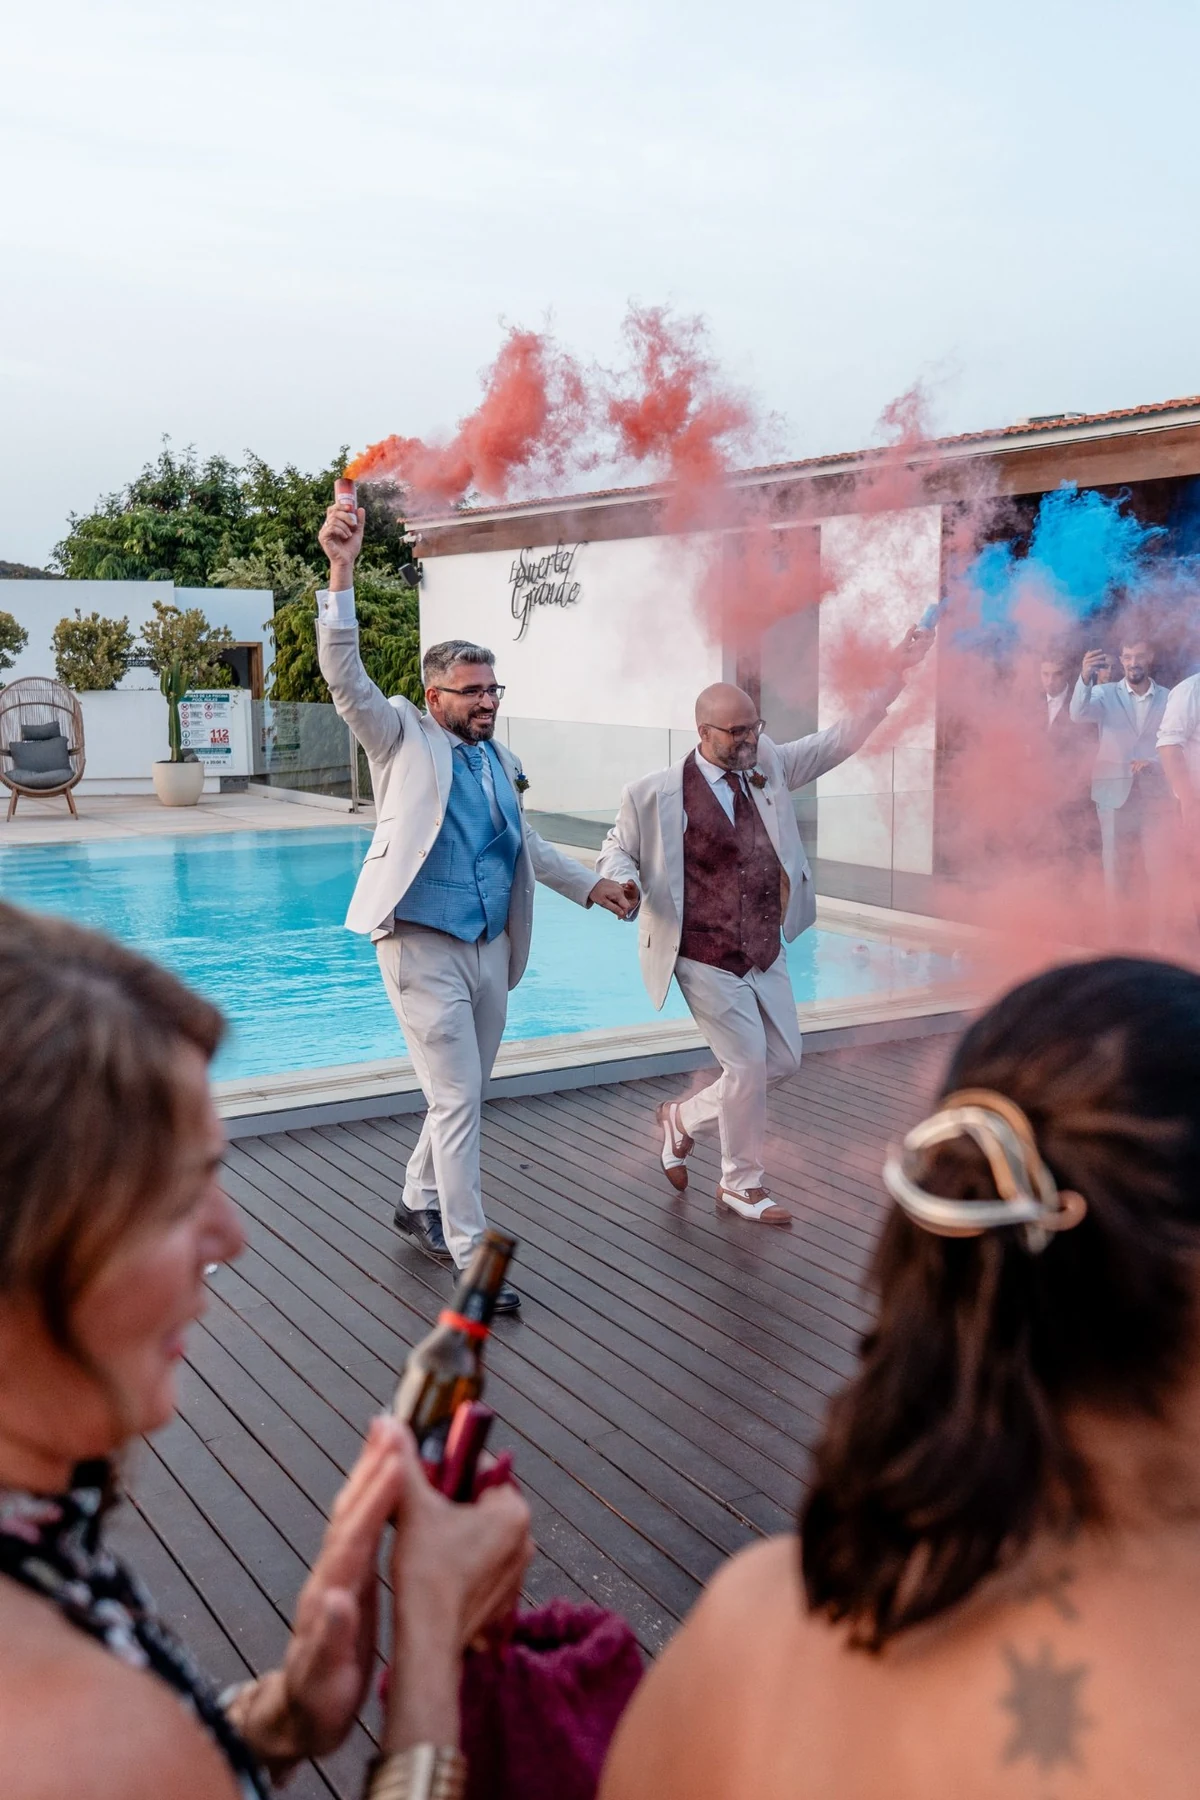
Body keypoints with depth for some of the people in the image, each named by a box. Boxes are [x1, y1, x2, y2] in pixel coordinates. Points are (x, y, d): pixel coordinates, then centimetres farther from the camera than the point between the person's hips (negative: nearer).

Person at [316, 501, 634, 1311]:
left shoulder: (501, 761, 14)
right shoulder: (404, 738, -3)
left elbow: (526, 842, 28)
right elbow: (345, 675, -17)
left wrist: (591, 886, 28)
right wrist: (342, 572, -27)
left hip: (490, 949, 7)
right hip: (425, 947, -6)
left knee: (465, 1097, 16)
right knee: (457, 1100, -6)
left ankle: (420, 1201, 38)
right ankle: (470, 1253, 2)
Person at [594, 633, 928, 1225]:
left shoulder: (769, 765, 2)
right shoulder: (657, 793, -11)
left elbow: (839, 739, 5)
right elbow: (617, 849, 2)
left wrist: (893, 676, -4)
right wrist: (624, 882, -21)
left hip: (766, 955, 6)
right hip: (706, 960, -6)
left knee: (783, 1060, 12)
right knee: (748, 1064, -3)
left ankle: (683, 1116, 35)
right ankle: (742, 1184, 21)